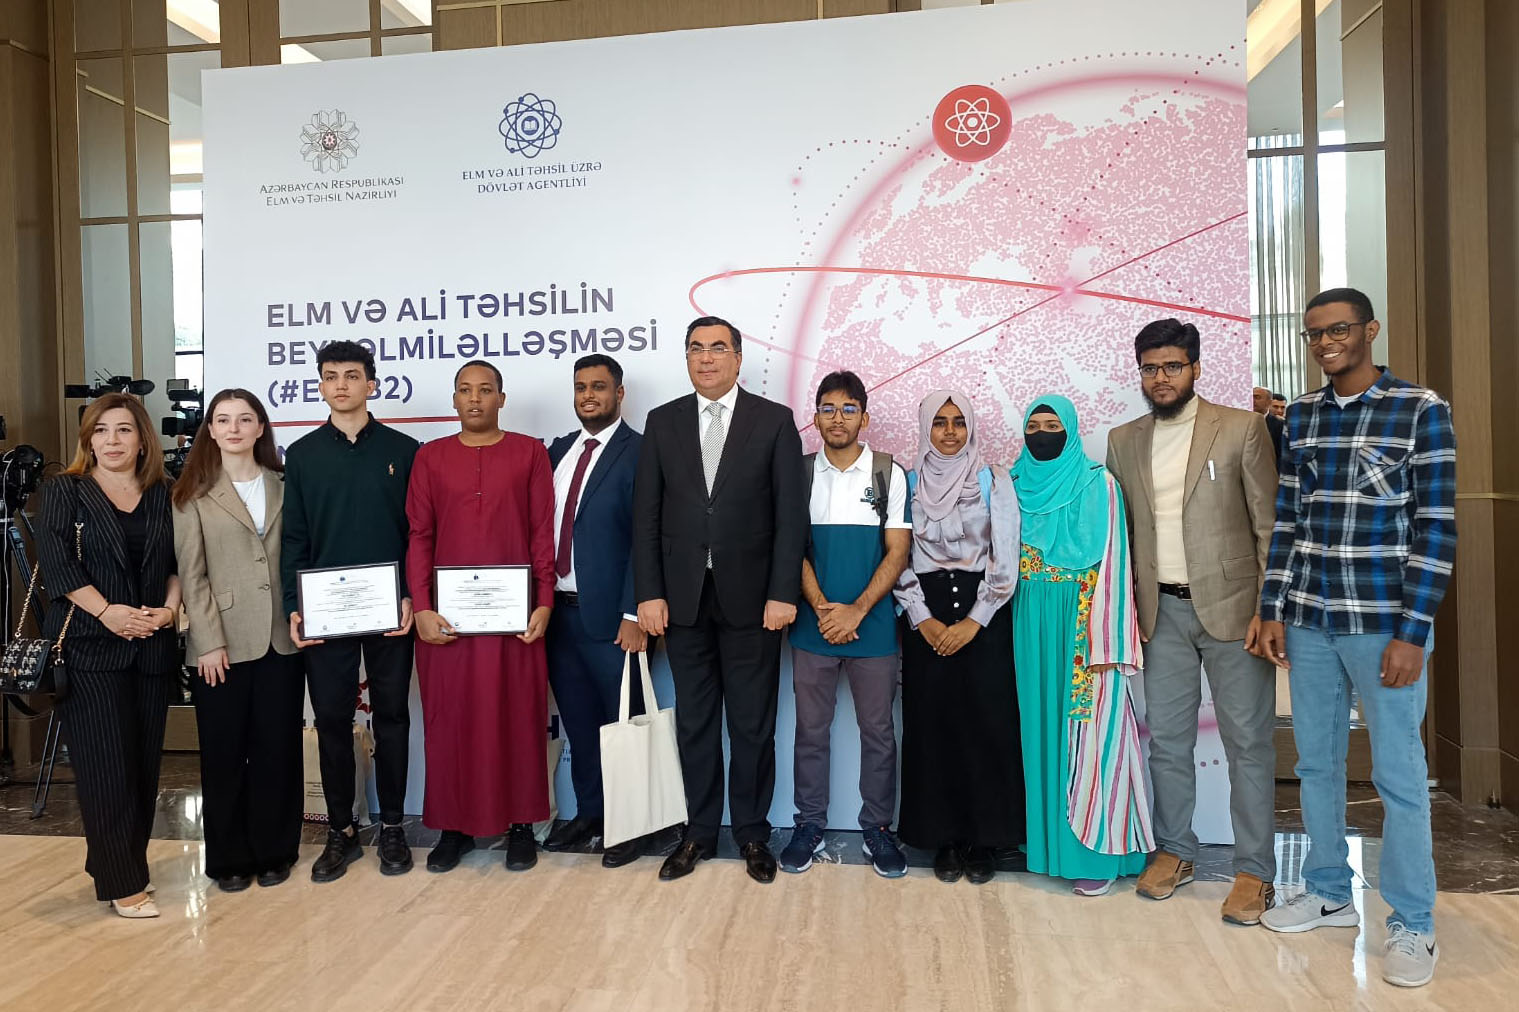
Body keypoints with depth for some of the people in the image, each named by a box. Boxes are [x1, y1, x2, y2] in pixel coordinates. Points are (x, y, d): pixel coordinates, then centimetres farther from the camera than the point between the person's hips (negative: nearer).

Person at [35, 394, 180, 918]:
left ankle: (121, 862, 22)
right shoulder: (64, 490, 3)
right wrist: (106, 610, -17)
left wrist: (170, 607, -7)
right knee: (105, 768, -3)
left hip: (152, 648, 3)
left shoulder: (163, 495, 11)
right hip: (88, 647, -3)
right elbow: (57, 564, -7)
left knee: (144, 763, 7)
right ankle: (124, 884, 6)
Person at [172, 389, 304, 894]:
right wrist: (210, 643, -9)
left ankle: (274, 850, 22)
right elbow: (192, 575, -3)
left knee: (278, 748, 8)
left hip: (281, 639, 2)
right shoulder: (193, 494, 1)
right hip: (223, 642, -2)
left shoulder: (281, 486, 9)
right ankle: (229, 857, 22)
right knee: (224, 752, 8)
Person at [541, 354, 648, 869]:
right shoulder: (559, 449, 13)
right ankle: (587, 813, 30)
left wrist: (634, 614, -16)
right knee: (578, 721, 15)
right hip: (558, 610, 6)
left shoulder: (639, 453, -8)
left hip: (610, 615, -6)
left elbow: (644, 541, -13)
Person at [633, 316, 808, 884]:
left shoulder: (775, 420, 0)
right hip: (684, 597, 2)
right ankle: (700, 832, 26)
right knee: (694, 722, 12)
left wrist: (782, 594, -11)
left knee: (753, 725, 8)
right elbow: (647, 515, 4)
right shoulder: (663, 422, 7)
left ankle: (752, 834, 25)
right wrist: (649, 594, -2)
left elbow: (790, 515, -4)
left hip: (751, 597, -2)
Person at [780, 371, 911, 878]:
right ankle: (809, 824, 22)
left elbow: (896, 552, -3)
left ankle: (878, 827, 22)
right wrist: (822, 608, -11)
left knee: (878, 731, 8)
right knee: (810, 730, 9)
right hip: (812, 624, 1)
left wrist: (856, 611, -13)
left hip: (872, 624, -1)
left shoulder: (889, 474, 0)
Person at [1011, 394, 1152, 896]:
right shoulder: (1015, 485, 10)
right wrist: (1008, 626, 7)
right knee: (1042, 725, 8)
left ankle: (1098, 847, 8)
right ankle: (1049, 838, 18)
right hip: (1032, 627, 4)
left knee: (1089, 729, -2)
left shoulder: (1097, 483, -2)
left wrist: (1105, 642, -14)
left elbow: (1109, 562, -7)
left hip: (1083, 625, -4)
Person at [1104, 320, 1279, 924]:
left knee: (1248, 741, 3)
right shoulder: (1123, 441, 9)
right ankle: (1174, 852, 27)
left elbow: (1269, 525, -4)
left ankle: (1255, 871, 16)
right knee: (1167, 739, 11)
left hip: (1231, 606, -3)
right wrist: (1128, 605, 4)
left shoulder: (1242, 429, -2)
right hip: (1162, 611, 4)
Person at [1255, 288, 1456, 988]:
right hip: (1309, 621, 5)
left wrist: (1412, 633, -12)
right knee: (1315, 761, 14)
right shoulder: (1301, 415, 8)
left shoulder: (1420, 409, -5)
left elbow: (1436, 527, -8)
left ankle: (1412, 925, 20)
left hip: (1384, 623, -4)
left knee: (1398, 776, 4)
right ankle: (1328, 893, 31)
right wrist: (1273, 609, 7)